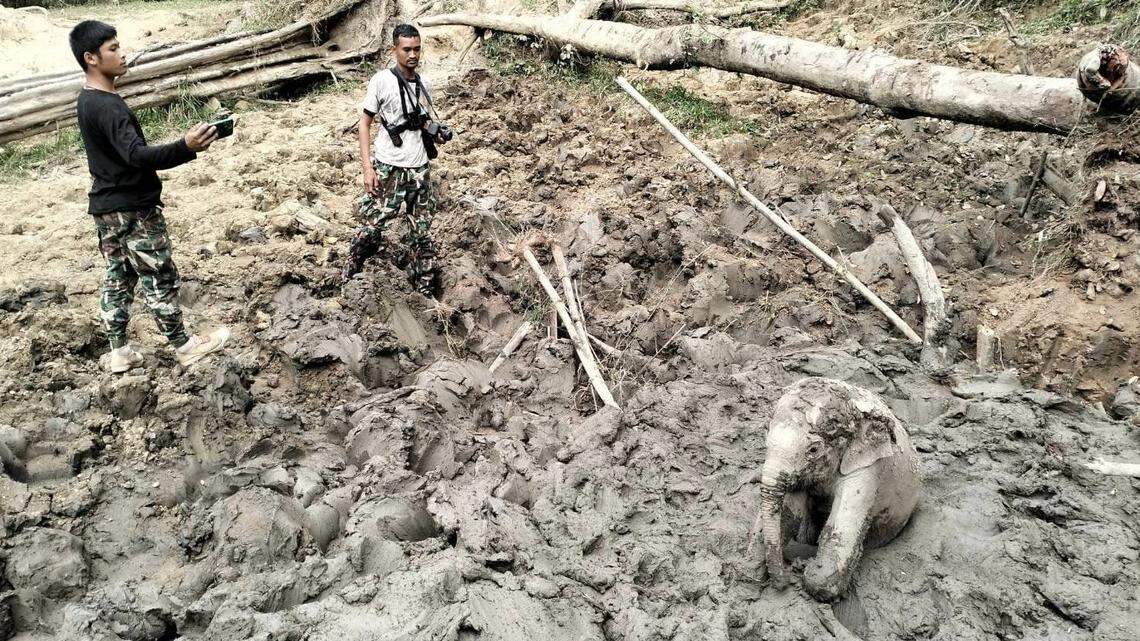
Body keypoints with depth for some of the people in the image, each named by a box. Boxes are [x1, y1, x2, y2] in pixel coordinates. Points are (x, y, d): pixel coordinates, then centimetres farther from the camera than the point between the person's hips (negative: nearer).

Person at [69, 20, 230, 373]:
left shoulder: (87, 101, 9)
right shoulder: (108, 107, -22)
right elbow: (137, 155, -35)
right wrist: (185, 147, -50)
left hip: (106, 205, 9)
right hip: (132, 208, -9)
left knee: (117, 277, 13)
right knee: (159, 277, 2)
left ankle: (120, 352, 20)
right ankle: (185, 345, 14)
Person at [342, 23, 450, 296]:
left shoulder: (425, 85, 9)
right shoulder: (381, 81, -7)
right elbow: (364, 123, -4)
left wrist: (436, 133, -1)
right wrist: (367, 168, -12)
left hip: (420, 170, 5)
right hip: (387, 170, -4)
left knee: (421, 233, 8)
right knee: (371, 228, -4)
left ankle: (425, 292, 17)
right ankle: (348, 282, 15)